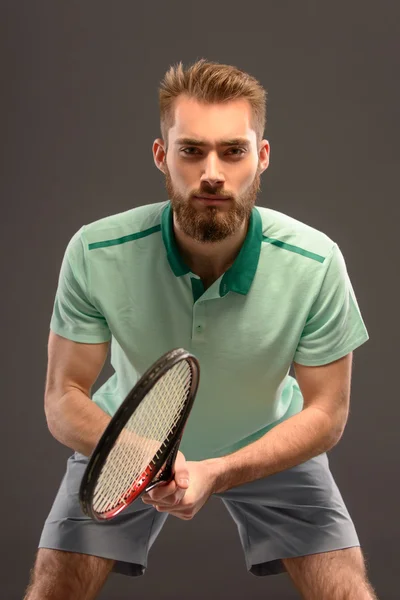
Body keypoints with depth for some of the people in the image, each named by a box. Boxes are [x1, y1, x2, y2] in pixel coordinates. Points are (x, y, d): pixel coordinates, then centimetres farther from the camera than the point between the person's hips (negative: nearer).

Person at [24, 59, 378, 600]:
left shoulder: (316, 262, -28)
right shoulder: (95, 253, -28)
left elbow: (325, 412, -20)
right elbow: (64, 398, -21)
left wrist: (218, 472, -35)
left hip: (270, 445, 0)